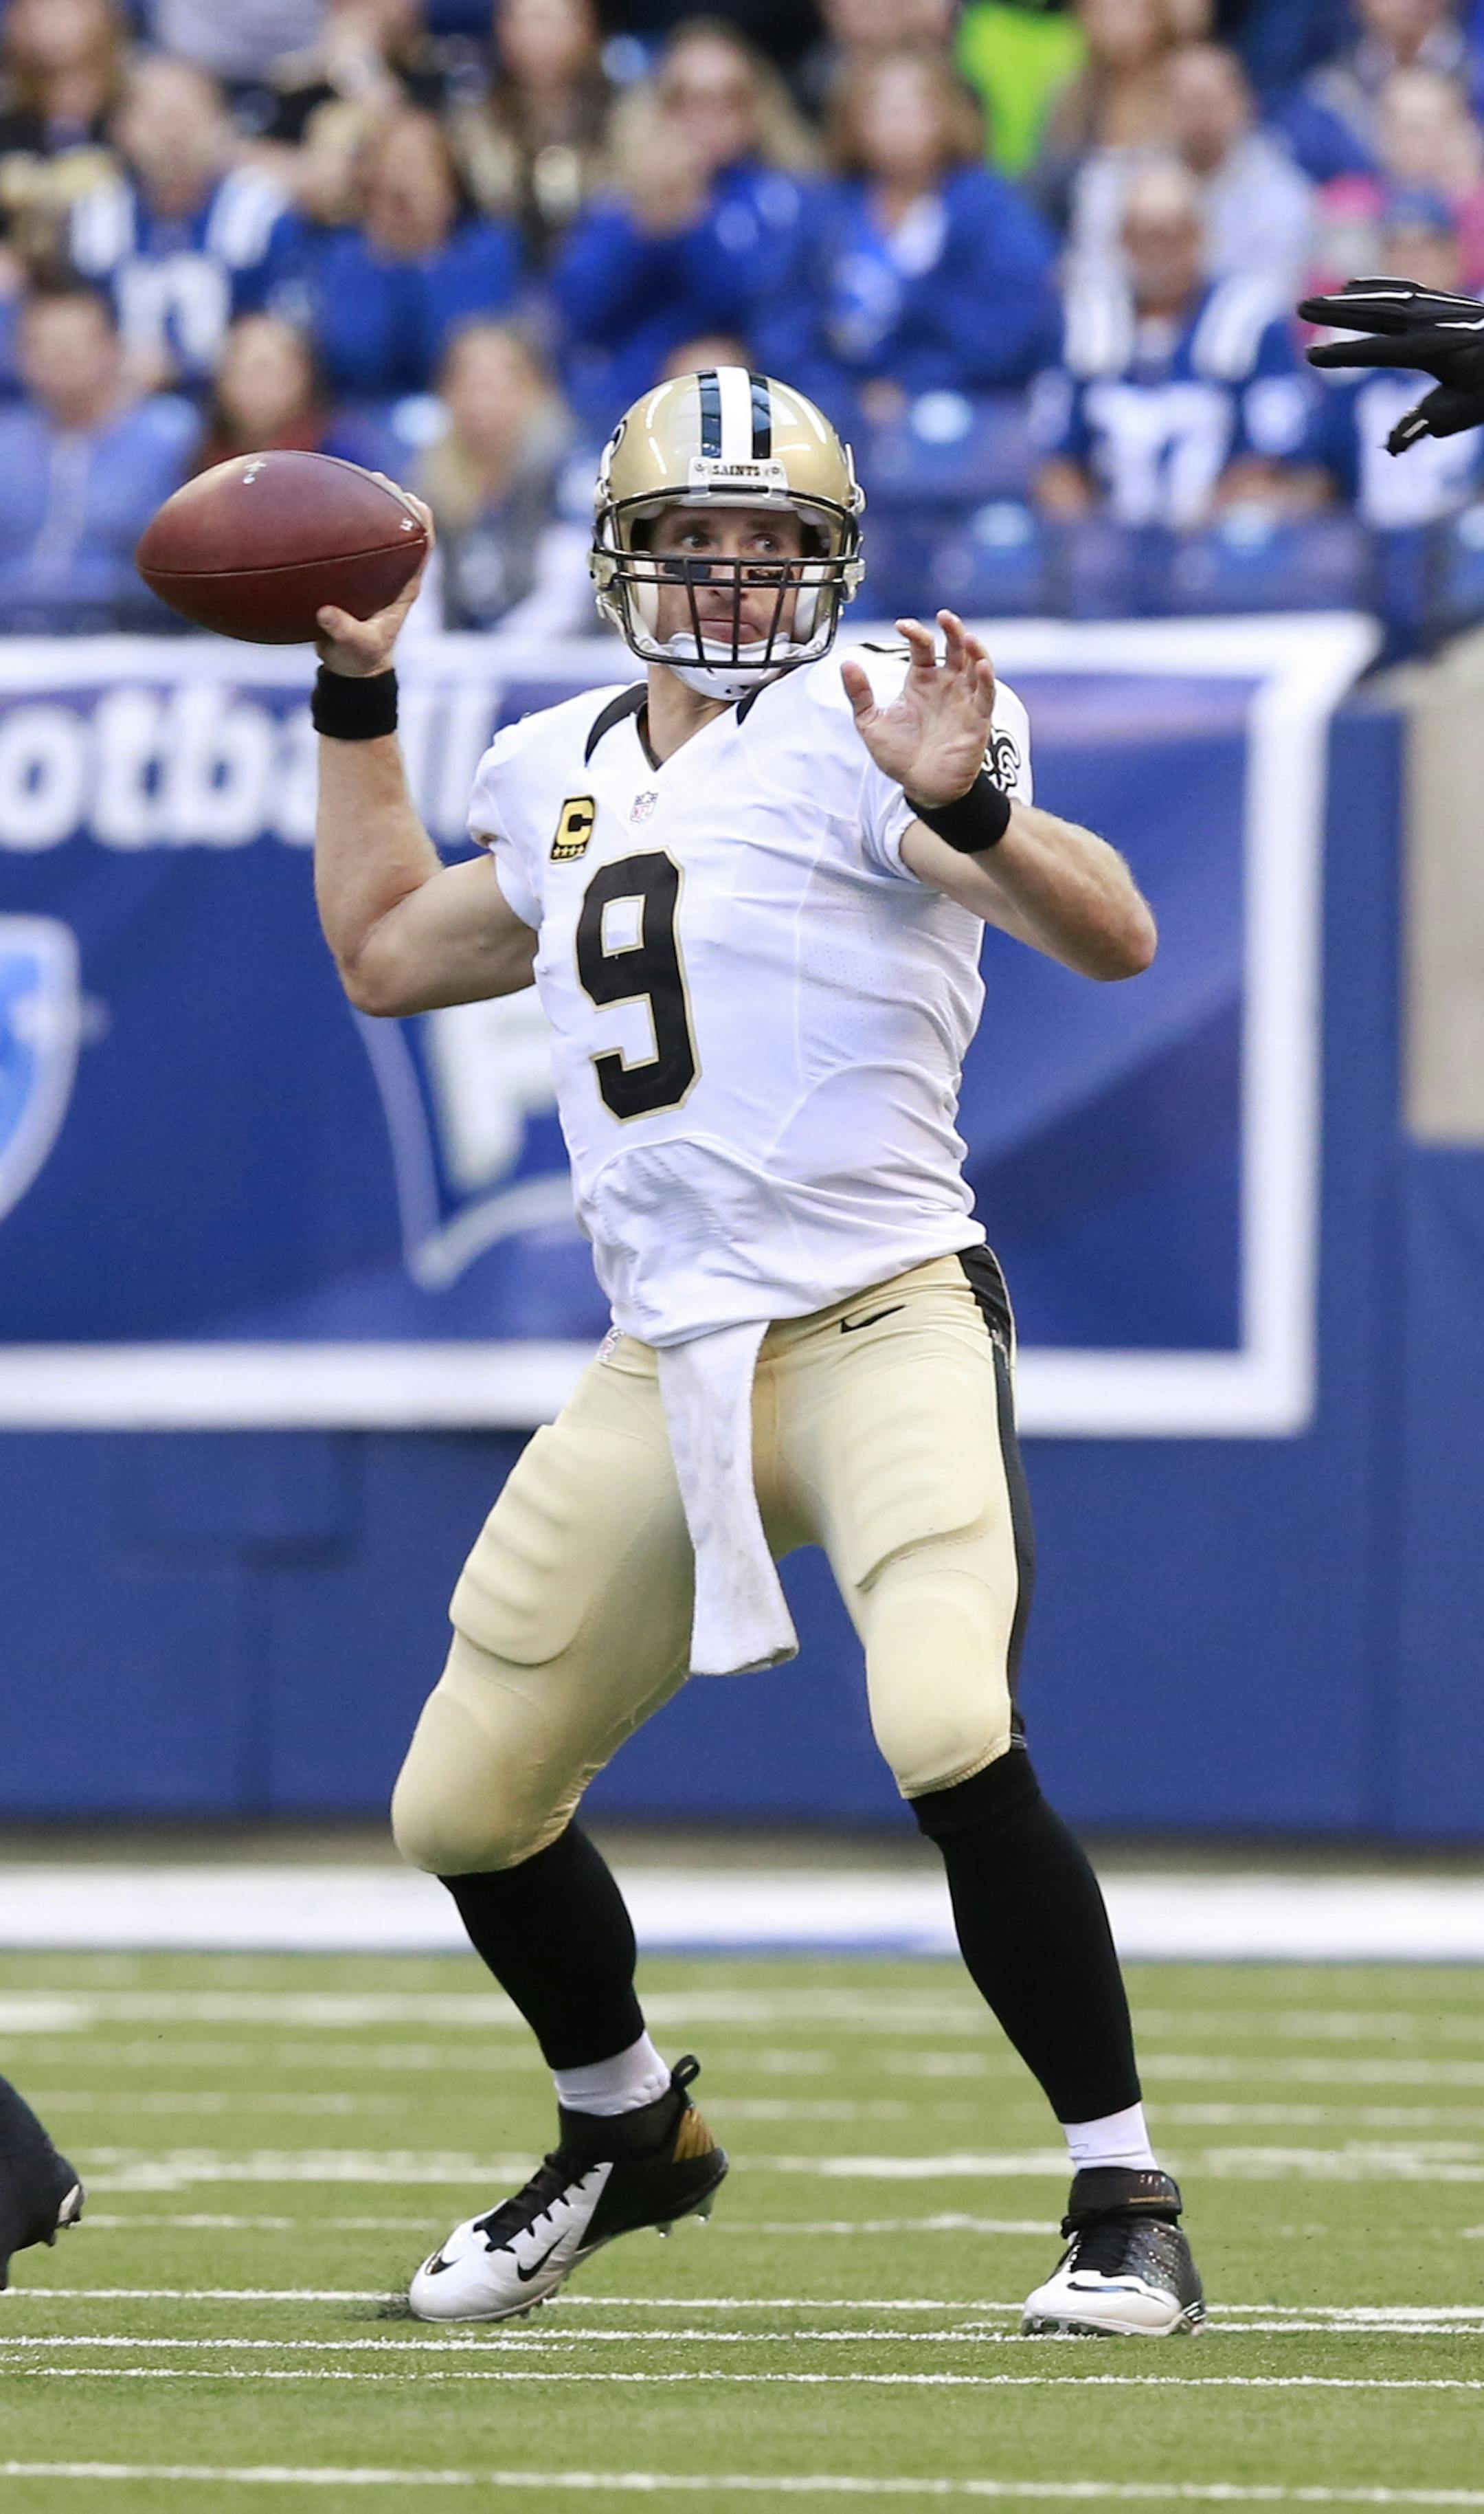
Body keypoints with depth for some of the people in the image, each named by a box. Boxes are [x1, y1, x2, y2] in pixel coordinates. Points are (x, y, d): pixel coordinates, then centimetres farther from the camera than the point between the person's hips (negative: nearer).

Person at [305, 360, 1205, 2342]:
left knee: (952, 1742, -29)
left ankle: (1129, 2205, -18)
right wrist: (356, 693, 29)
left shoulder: (862, 731, -6)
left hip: (884, 1337, -7)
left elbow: (1116, 939, -18)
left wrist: (969, 806, -35)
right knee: (465, 1809, 8)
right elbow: (384, 954, 32)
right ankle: (627, 2131, 36)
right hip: (666, 1371, 7)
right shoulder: (561, 773, 15)